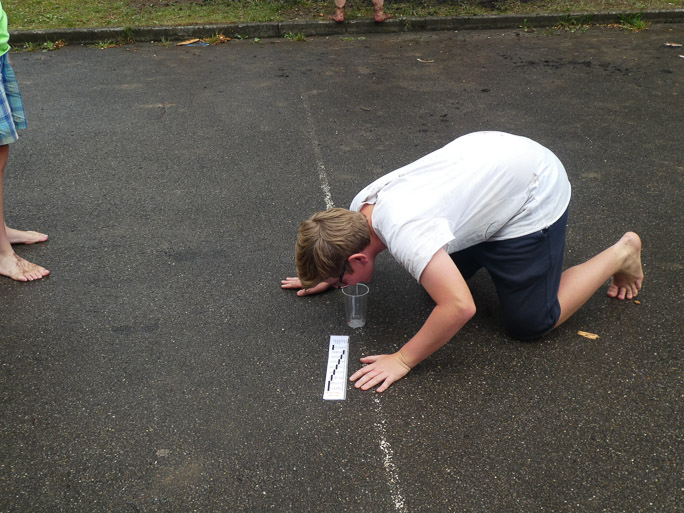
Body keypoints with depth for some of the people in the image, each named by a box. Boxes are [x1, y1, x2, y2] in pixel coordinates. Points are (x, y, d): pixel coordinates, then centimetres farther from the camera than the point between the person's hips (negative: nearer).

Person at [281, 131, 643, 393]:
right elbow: (350, 240, 17)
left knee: (528, 323, -2)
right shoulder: (359, 206, -9)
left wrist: (403, 360, -30)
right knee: (441, 272, 14)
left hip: (535, 192, -8)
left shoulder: (404, 231, -36)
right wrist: (327, 275, 7)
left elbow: (459, 307, -41)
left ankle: (622, 253, 14)